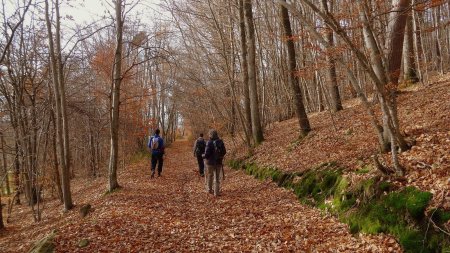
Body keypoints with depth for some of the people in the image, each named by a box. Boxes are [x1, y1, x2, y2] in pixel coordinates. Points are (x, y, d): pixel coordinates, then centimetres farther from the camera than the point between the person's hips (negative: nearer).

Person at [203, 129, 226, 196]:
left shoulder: (209, 143, -17)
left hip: (211, 162, -3)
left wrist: (204, 156, 1)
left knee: (209, 176, 17)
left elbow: (207, 153, -20)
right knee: (217, 178, 10)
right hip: (219, 162, 3)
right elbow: (224, 152, 1)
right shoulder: (220, 142, -4)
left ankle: (209, 190, 31)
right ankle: (216, 192, 9)